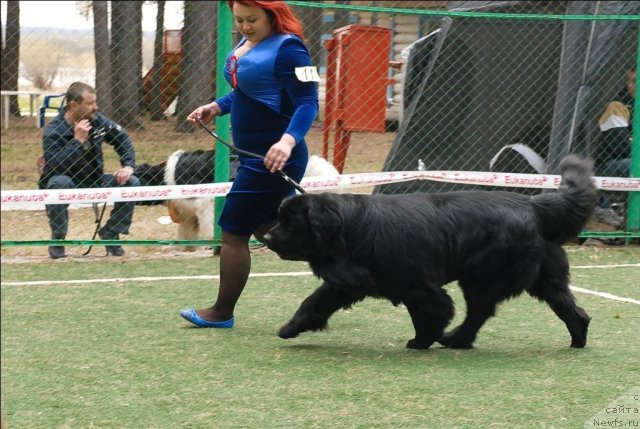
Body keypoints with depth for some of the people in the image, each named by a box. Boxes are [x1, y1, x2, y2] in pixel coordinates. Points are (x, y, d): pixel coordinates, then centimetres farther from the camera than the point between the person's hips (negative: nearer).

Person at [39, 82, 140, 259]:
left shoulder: (97, 120, -7)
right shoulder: (52, 132, -22)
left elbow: (122, 138, 7)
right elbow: (56, 167, -34)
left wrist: (128, 165, -8)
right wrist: (78, 140, -35)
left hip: (94, 184, 5)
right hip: (68, 186, -5)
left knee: (132, 183, -14)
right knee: (59, 182, -39)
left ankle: (110, 233, 2)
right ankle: (57, 238, -22)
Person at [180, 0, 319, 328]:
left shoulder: (287, 48, -18)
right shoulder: (247, 43, 10)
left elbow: (307, 103, -22)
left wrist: (288, 141, -37)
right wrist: (217, 107, 8)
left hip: (273, 157, -10)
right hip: (254, 154, 10)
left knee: (233, 232, 0)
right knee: (268, 230, 17)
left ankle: (222, 313, 14)